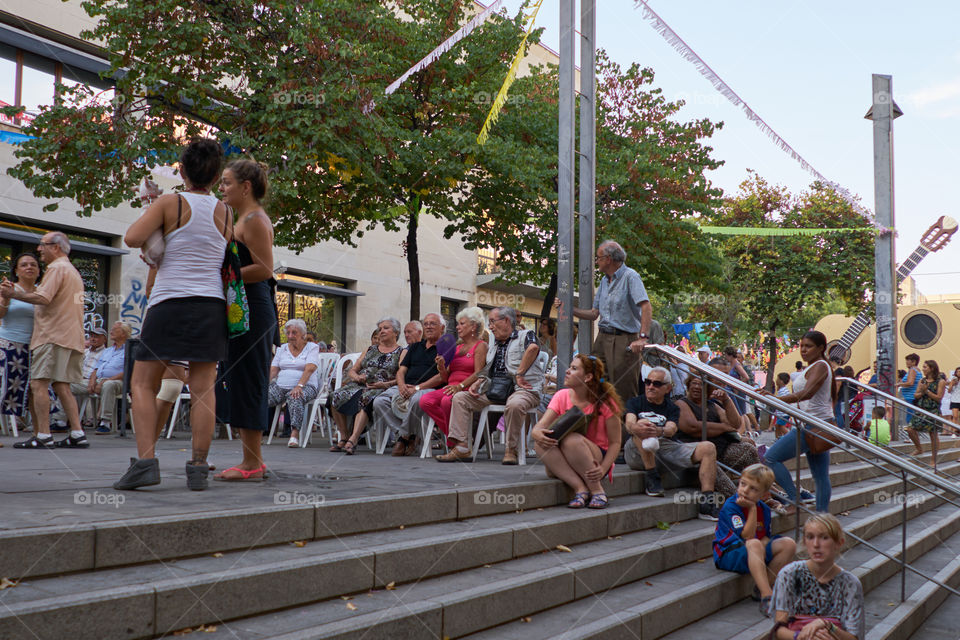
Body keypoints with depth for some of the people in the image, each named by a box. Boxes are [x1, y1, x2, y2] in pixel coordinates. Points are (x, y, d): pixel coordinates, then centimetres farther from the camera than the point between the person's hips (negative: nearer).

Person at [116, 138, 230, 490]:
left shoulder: (170, 203, -3)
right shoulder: (224, 212, 9)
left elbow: (132, 238, -12)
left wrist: (149, 209, 8)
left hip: (169, 303, -3)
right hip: (211, 305, 3)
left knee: (143, 383, 6)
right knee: (203, 388, 3)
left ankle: (145, 461, -6)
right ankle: (198, 467, 1)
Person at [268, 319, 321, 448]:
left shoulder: (312, 347, 5)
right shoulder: (282, 349, 19)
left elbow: (309, 369, -11)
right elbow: (273, 370, 11)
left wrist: (299, 386, -27)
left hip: (305, 386, -4)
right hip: (281, 385, 4)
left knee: (295, 398, -39)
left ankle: (295, 434, -46)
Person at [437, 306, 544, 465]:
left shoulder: (525, 335, 2)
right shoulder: (494, 345, 26)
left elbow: (533, 347, -22)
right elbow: (486, 372, 27)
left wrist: (519, 375, -24)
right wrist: (476, 384, 5)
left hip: (521, 390, -7)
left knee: (514, 404, -41)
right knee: (460, 398, -5)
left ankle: (511, 450, -23)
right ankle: (461, 448, -13)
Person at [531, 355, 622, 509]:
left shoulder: (605, 402, -9)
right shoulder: (561, 396, 1)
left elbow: (615, 443, -9)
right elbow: (539, 427, -9)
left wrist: (603, 470, -26)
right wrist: (536, 434, -35)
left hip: (597, 457, -4)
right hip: (564, 466, 4)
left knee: (571, 439, -34)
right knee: (540, 442, -26)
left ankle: (598, 492, -21)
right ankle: (580, 489, -28)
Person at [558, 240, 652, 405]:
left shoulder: (629, 276, -8)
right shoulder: (604, 281, 18)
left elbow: (646, 307, -20)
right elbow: (594, 314, 20)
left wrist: (643, 337, -30)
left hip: (624, 340, -8)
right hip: (602, 338, 8)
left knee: (623, 392, -6)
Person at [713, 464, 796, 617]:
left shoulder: (764, 509, 6)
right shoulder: (731, 506, -14)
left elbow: (766, 538, 10)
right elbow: (747, 536, -21)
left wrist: (760, 548, -12)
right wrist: (752, 509, -24)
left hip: (753, 554, 7)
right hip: (728, 554, -7)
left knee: (789, 544, -9)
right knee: (754, 545, -38)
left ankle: (762, 587, -13)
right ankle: (767, 597, -44)